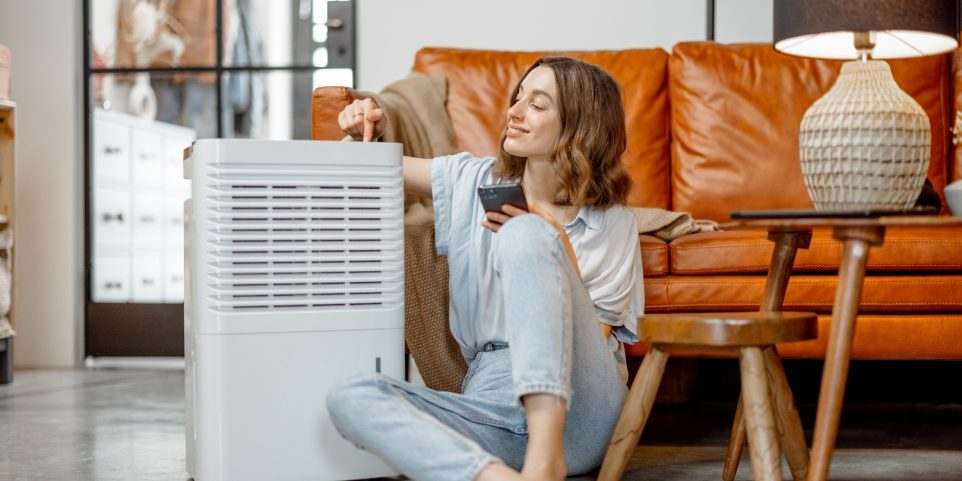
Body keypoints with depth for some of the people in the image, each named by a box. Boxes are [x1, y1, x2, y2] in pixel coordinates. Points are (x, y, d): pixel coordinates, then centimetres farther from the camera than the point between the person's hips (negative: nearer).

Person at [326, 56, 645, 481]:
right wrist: (364, 136, 6)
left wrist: (554, 250, -7)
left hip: (577, 411, -3)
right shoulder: (475, 181, 16)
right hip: (493, 406, 3)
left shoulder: (613, 222, 7)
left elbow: (597, 334, 3)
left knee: (524, 233, -27)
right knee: (348, 397, -25)